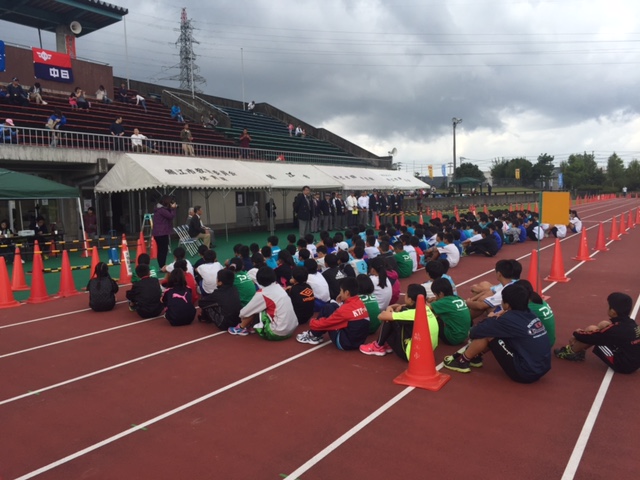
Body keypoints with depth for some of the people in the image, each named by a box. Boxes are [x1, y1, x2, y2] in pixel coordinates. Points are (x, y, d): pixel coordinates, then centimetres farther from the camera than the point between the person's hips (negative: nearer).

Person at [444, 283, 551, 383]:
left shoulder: (509, 319, -17)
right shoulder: (529, 313, 3)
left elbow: (473, 333, -9)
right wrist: (496, 321, 7)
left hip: (525, 372, -8)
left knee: (487, 334, -6)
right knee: (495, 331, 12)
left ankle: (462, 361, 11)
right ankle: (475, 356, 27)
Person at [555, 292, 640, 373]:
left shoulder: (616, 329, -25)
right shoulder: (630, 322, 0)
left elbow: (591, 337, -15)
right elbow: (608, 330, 16)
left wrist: (576, 334, 7)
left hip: (624, 365, -9)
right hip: (633, 361, 9)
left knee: (591, 330, -12)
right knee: (603, 324, 9)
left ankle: (570, 351, 10)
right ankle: (578, 351, 15)